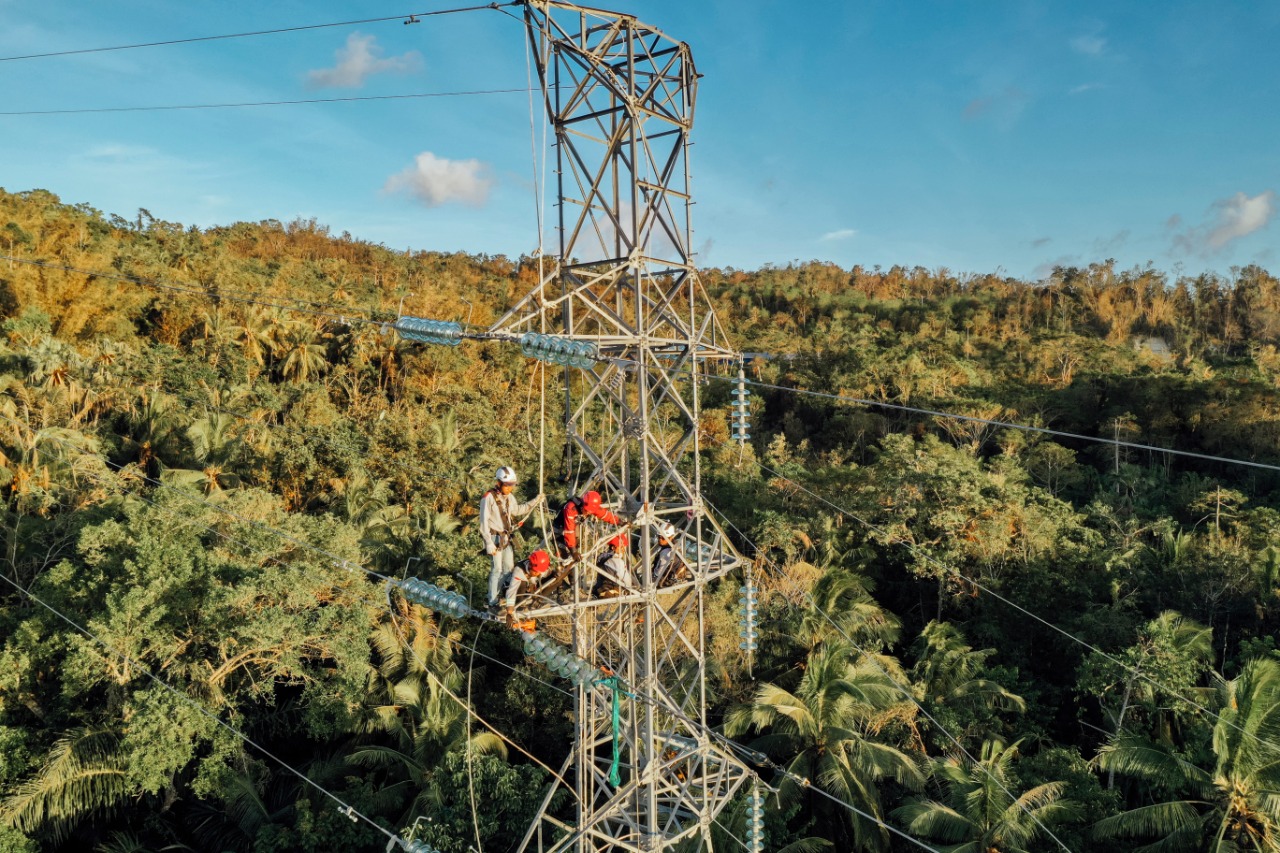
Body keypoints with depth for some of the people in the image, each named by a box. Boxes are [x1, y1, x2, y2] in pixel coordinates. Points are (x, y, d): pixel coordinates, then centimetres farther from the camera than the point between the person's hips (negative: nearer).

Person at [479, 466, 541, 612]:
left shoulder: (509, 496, 5)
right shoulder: (489, 497, -17)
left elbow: (517, 510, 23)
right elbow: (484, 522, -16)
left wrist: (536, 501, 17)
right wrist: (489, 544, -18)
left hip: (506, 537, 8)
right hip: (495, 538, -8)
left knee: (509, 567, 12)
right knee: (497, 569, -5)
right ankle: (493, 603, 4)